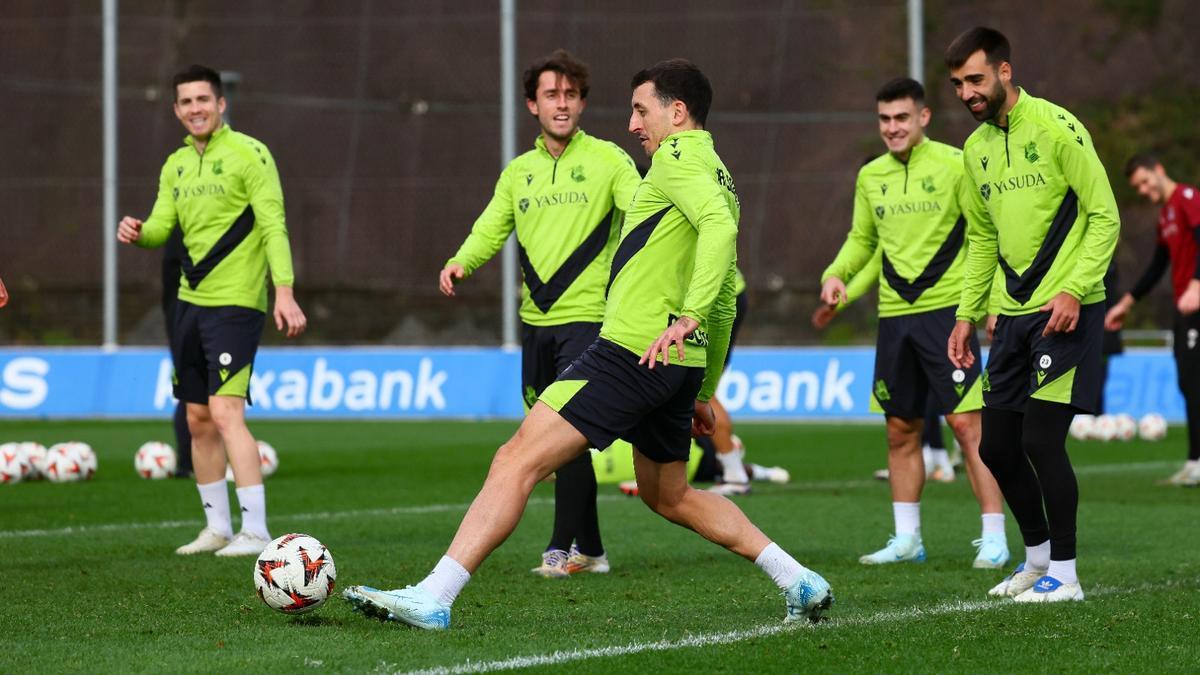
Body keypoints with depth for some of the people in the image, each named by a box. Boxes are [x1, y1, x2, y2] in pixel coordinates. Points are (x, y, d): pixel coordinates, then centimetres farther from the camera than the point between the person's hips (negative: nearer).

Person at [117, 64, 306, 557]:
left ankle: (255, 532, -17)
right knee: (198, 419, 10)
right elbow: (162, 227, 10)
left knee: (226, 413, -17)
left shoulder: (248, 154, -7)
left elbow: (274, 226, -13)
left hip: (236, 303, -8)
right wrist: (137, 234, -14)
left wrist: (284, 291, -23)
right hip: (191, 302, 8)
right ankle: (217, 528, 20)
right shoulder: (176, 165, 14)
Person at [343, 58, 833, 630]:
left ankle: (433, 598, -20)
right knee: (669, 497, 25)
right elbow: (725, 305, 27)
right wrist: (705, 391, 31)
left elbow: (718, 224, -25)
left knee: (517, 460, -13)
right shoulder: (716, 176, 23)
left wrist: (687, 316, -32)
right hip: (680, 366, 10)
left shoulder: (677, 158, -5)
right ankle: (800, 582, 24)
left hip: (633, 349, -10)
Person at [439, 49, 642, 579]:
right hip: (536, 320, 6)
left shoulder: (607, 160, -1)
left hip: (588, 316, -6)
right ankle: (591, 550, 19)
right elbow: (491, 228, 9)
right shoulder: (518, 172, 15)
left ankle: (565, 548, -8)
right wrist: (461, 262, -12)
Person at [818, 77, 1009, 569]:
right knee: (901, 431, 10)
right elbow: (862, 239, 23)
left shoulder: (952, 165, -5)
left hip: (946, 310, -6)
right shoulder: (870, 176, 12)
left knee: (967, 423, -10)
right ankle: (906, 539, 19)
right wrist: (836, 274, 3)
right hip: (894, 317, 6)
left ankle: (994, 538, -7)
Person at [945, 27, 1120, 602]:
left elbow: (1104, 217, -10)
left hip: (1064, 312, -7)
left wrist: (1075, 290, -19)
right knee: (996, 447, 8)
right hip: (1011, 316, 7)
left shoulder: (1055, 127, -10)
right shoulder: (976, 148, 13)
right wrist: (967, 314, 16)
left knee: (1041, 441, -12)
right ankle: (1037, 556, 26)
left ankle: (1064, 574, -1)